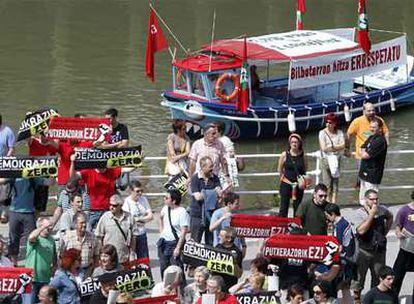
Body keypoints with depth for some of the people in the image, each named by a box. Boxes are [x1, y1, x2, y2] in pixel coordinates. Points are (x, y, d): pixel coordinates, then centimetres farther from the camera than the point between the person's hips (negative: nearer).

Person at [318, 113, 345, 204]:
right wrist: (337, 147, -3)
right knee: (327, 185, -4)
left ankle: (334, 204, 3)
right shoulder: (322, 133, 0)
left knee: (335, 184, 1)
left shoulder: (339, 133, 7)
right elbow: (323, 148, -9)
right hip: (326, 159, -2)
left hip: (336, 159, 2)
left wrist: (331, 147, -13)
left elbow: (343, 146, -4)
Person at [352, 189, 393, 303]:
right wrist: (371, 214, -25)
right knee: (359, 276, 3)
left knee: (378, 277, 13)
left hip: (379, 250, 4)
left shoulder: (382, 209, 1)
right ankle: (356, 298, 14)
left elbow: (390, 218, 24)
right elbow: (361, 230, -26)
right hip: (364, 250, -4)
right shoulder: (360, 213, -12)